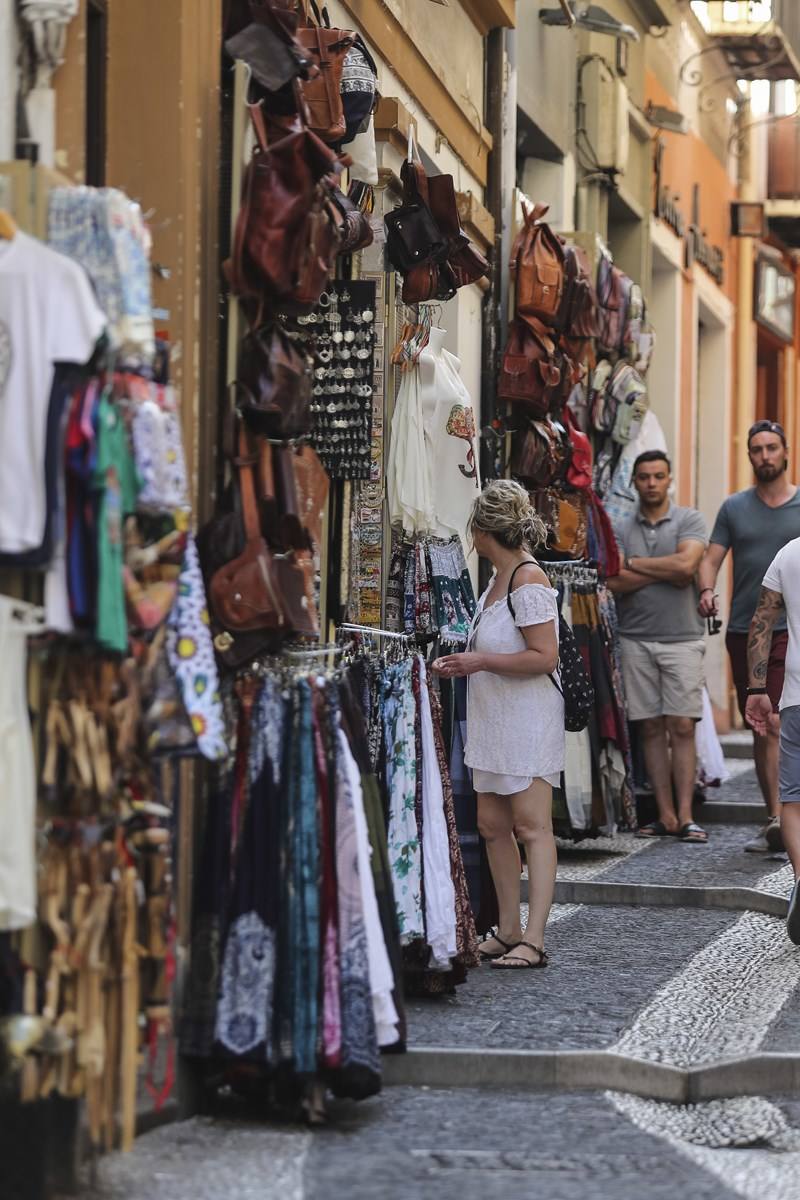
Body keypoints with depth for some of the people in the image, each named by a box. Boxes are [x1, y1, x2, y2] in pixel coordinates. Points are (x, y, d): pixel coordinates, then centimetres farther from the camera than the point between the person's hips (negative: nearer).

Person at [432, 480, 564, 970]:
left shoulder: (529, 581, -15)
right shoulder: (499, 579, 14)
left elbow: (544, 657, -21)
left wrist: (480, 662, -19)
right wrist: (462, 662, 15)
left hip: (529, 718, -10)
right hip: (495, 720, 10)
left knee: (531, 825, -9)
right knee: (493, 824, 10)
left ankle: (534, 939, -10)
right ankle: (508, 930, 17)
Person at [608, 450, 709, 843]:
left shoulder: (689, 520, 4)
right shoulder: (619, 529, 9)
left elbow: (686, 564, -14)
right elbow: (614, 582, -5)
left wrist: (635, 564, -4)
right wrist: (667, 572, -9)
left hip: (682, 638, -2)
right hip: (636, 640, 2)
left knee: (682, 727, -6)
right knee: (652, 728, 3)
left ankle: (686, 816, -6)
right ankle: (666, 815, 6)